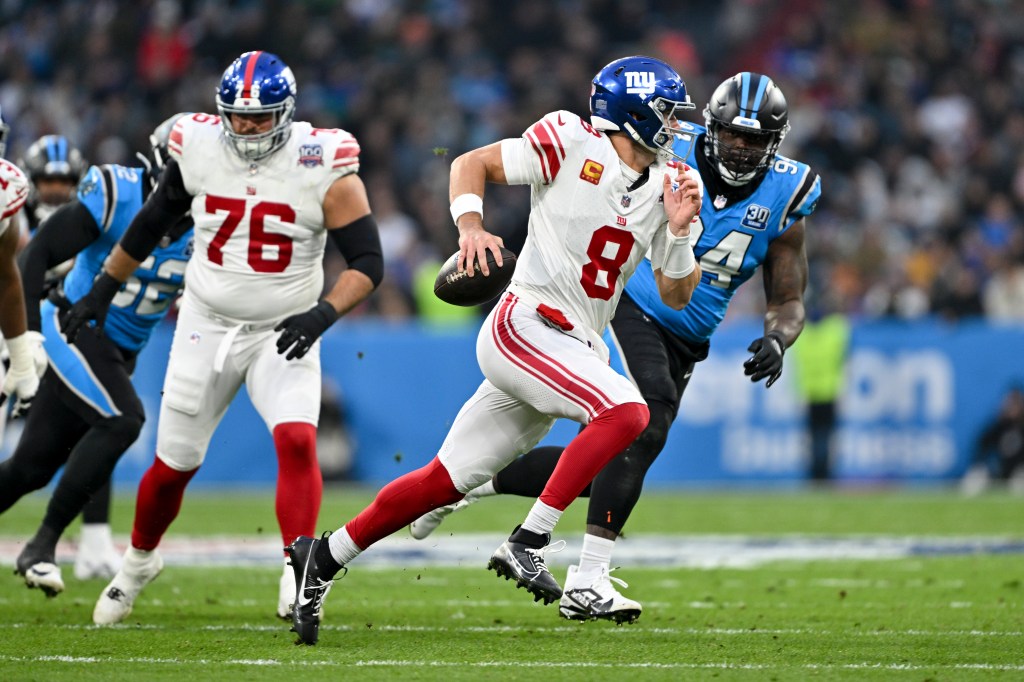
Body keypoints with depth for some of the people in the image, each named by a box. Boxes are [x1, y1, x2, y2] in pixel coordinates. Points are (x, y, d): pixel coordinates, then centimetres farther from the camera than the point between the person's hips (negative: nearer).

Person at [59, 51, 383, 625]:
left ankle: (298, 579, -22)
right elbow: (153, 222, 11)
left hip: (283, 334, -2)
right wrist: (103, 289, 16)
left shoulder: (324, 167, -15)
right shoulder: (198, 149, -6)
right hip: (206, 328, 3)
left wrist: (325, 312, -28)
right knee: (174, 465, 10)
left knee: (297, 441, -26)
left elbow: (368, 261, -12)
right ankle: (139, 562, 36)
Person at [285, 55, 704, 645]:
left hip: (577, 349, 7)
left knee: (448, 480, 7)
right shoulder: (573, 143, -7)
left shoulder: (668, 185, 10)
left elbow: (676, 295, 13)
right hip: (527, 326, -7)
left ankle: (326, 557, 17)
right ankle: (527, 545, -24)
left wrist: (679, 231, -4)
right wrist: (471, 226, -17)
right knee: (626, 412, -27)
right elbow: (472, 164, 0)